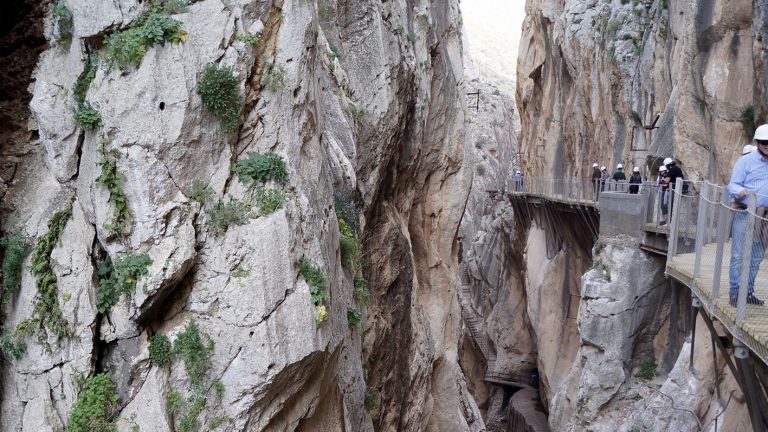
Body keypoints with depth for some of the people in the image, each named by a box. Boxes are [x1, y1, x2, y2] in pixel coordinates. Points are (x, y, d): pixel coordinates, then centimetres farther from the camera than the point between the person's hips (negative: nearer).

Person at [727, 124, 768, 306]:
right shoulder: (746, 161, -4)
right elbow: (732, 186, -7)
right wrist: (740, 191, -28)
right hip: (744, 214, -5)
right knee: (739, 256, -3)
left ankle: (748, 292, 21)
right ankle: (734, 292, 4)